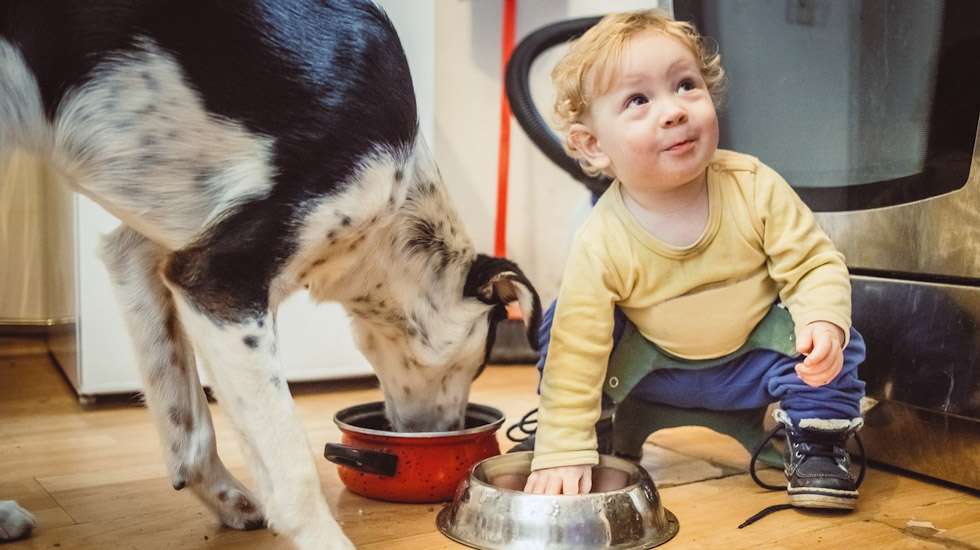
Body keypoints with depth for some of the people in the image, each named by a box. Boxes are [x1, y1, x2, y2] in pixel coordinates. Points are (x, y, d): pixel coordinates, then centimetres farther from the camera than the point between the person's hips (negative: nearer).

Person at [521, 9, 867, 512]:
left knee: (830, 340, -25)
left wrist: (824, 322, -37)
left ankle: (816, 442, 0)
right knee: (562, 325, -16)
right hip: (658, 370, 0)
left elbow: (814, 266, -15)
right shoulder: (600, 245, -26)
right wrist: (563, 451, -26)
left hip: (756, 353, 0)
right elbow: (577, 354, -23)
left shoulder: (754, 186, -23)